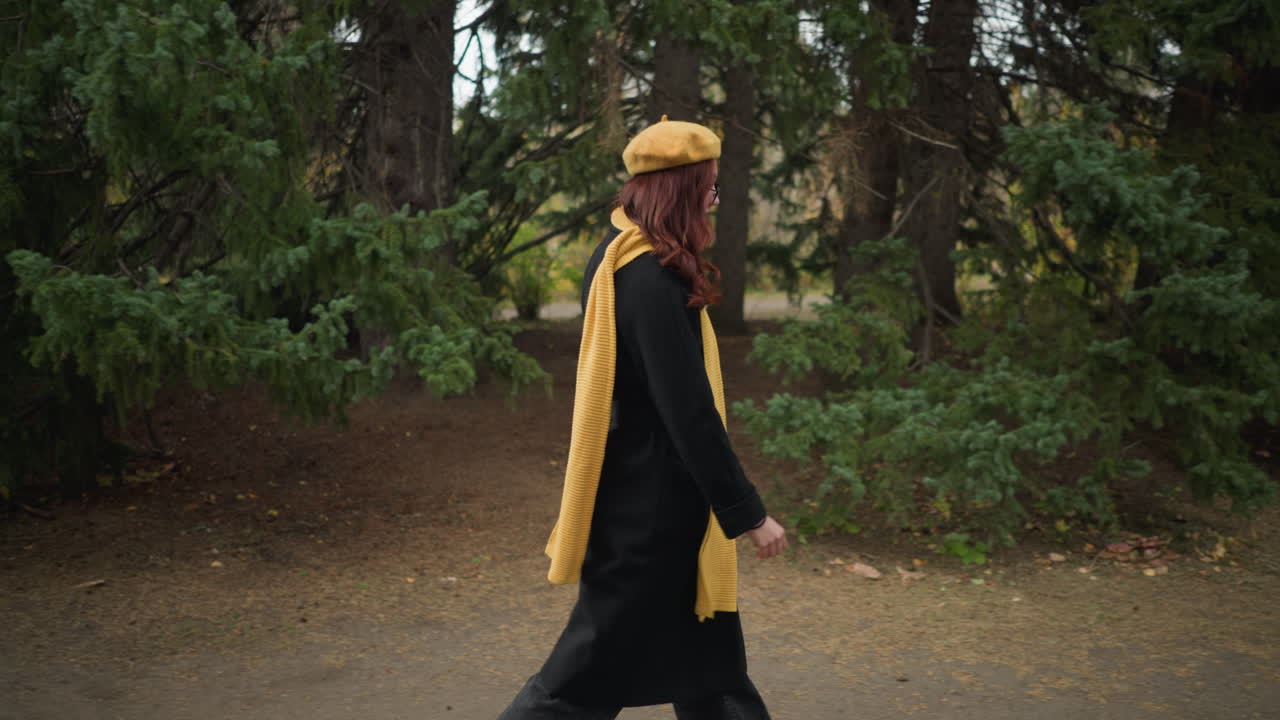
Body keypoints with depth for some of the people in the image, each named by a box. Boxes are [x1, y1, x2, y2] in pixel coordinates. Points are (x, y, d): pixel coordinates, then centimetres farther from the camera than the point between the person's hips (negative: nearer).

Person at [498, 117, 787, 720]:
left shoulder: (617, 260, 6)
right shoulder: (652, 282, -24)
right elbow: (689, 411, -24)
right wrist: (748, 513, -18)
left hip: (644, 494, 10)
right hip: (652, 506, -10)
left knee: (704, 650, 19)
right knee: (595, 669, 3)